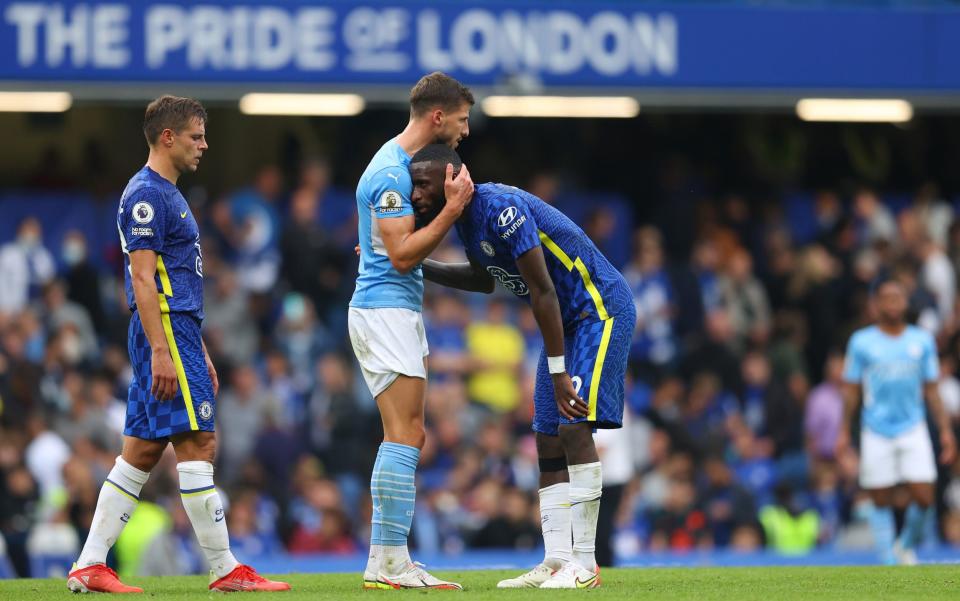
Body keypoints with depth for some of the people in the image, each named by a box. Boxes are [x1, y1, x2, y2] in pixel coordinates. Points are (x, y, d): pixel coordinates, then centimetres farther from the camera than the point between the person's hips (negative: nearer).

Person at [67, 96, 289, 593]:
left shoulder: (168, 194, 21)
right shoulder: (146, 195, -11)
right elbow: (142, 278, -17)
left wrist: (199, 352, 25)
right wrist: (161, 351, -22)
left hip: (178, 332, 11)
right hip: (164, 332, -11)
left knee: (142, 451, 8)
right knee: (197, 442, -10)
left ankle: (89, 565, 7)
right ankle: (224, 568, -9)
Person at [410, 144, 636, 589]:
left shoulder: (501, 209, -25)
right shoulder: (465, 219, 4)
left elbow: (543, 291, -27)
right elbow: (485, 280, 25)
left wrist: (558, 372, -26)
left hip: (600, 311, -10)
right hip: (566, 321, 10)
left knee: (575, 427, -17)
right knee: (548, 440, 5)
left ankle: (584, 564, -16)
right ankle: (556, 561, 6)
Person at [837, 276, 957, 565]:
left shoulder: (922, 341, 6)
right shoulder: (861, 342, 1)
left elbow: (931, 390, 10)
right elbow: (851, 390, 5)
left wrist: (945, 430, 4)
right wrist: (844, 432, 1)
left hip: (913, 430, 1)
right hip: (877, 433, -1)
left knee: (924, 498, -8)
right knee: (881, 502, 0)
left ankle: (907, 546, 18)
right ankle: (888, 562, 9)